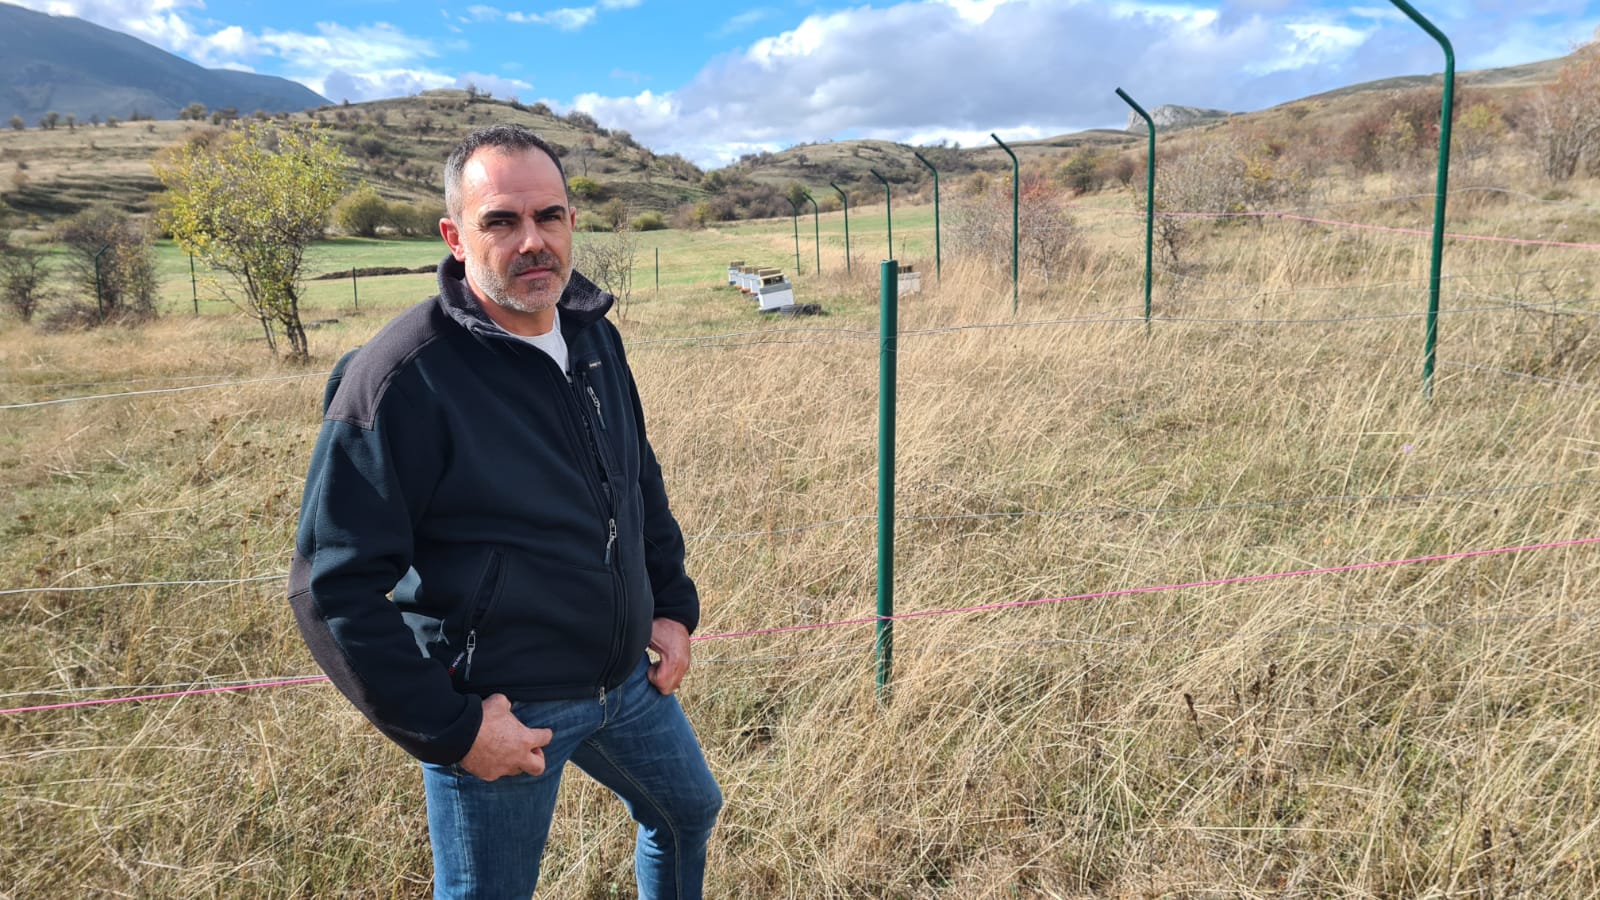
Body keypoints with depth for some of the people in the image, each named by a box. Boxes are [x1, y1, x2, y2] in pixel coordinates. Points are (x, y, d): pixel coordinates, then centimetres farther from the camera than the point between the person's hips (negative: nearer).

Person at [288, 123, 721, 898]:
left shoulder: (594, 335, 0)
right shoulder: (404, 376, -22)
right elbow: (334, 587, -21)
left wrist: (674, 605, 8)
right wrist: (447, 729, -19)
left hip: (628, 679, 7)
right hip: (500, 712, -6)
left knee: (689, 812, 26)